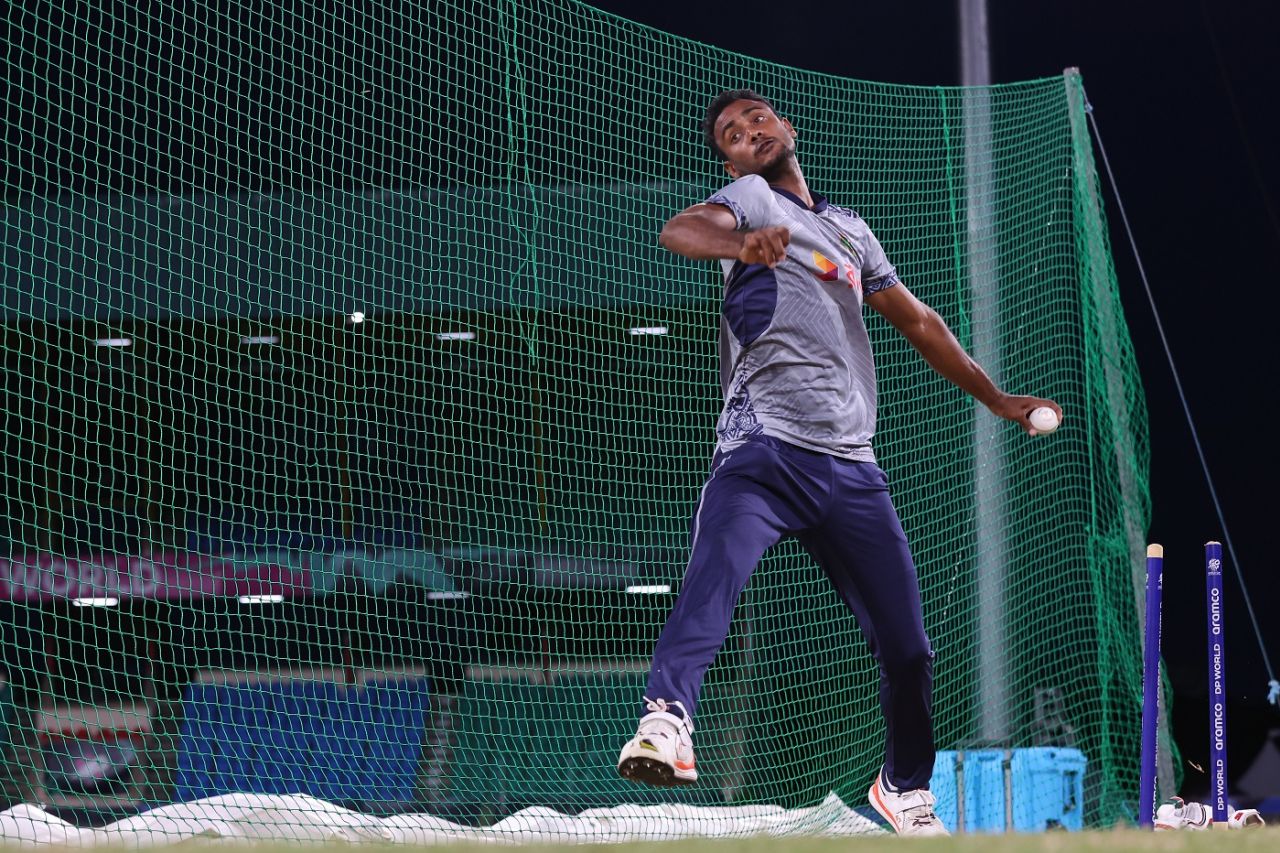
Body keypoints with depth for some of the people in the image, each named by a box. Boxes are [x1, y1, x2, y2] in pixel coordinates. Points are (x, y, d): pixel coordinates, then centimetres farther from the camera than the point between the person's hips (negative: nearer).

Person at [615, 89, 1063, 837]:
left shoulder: (851, 230, 24)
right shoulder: (752, 197, 6)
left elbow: (919, 321, 36)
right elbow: (680, 230, -17)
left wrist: (997, 399, 39)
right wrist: (743, 243, -40)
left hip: (851, 469, 5)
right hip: (763, 453, -5)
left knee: (908, 647, 6)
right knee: (712, 583, -31)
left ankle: (906, 787, 26)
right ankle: (667, 716, -50)